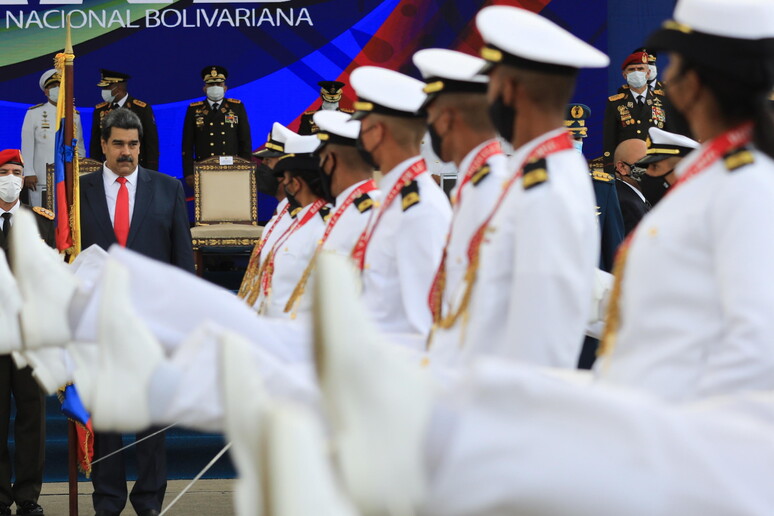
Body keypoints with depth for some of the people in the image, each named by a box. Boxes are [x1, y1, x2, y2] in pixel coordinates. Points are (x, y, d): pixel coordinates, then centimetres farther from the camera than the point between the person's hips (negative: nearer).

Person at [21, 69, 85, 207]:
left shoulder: (74, 115, 14)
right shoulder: (33, 114, 6)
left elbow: (80, 147, 17)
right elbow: (27, 146, 2)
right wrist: (29, 173, -5)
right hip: (42, 179, -2)